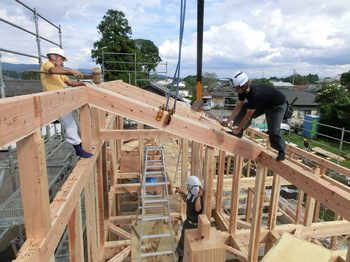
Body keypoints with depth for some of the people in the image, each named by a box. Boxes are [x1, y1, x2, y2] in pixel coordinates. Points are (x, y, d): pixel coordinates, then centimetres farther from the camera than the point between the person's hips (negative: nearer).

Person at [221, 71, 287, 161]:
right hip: (262, 103, 8)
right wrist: (228, 121, -17)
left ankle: (281, 151, 8)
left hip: (277, 105, -8)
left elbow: (248, 115, -32)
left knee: (273, 129, -19)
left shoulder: (255, 93, -41)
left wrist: (238, 129, -23)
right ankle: (236, 135, -1)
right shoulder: (244, 90, -18)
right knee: (242, 109, -6)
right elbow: (238, 107, -11)